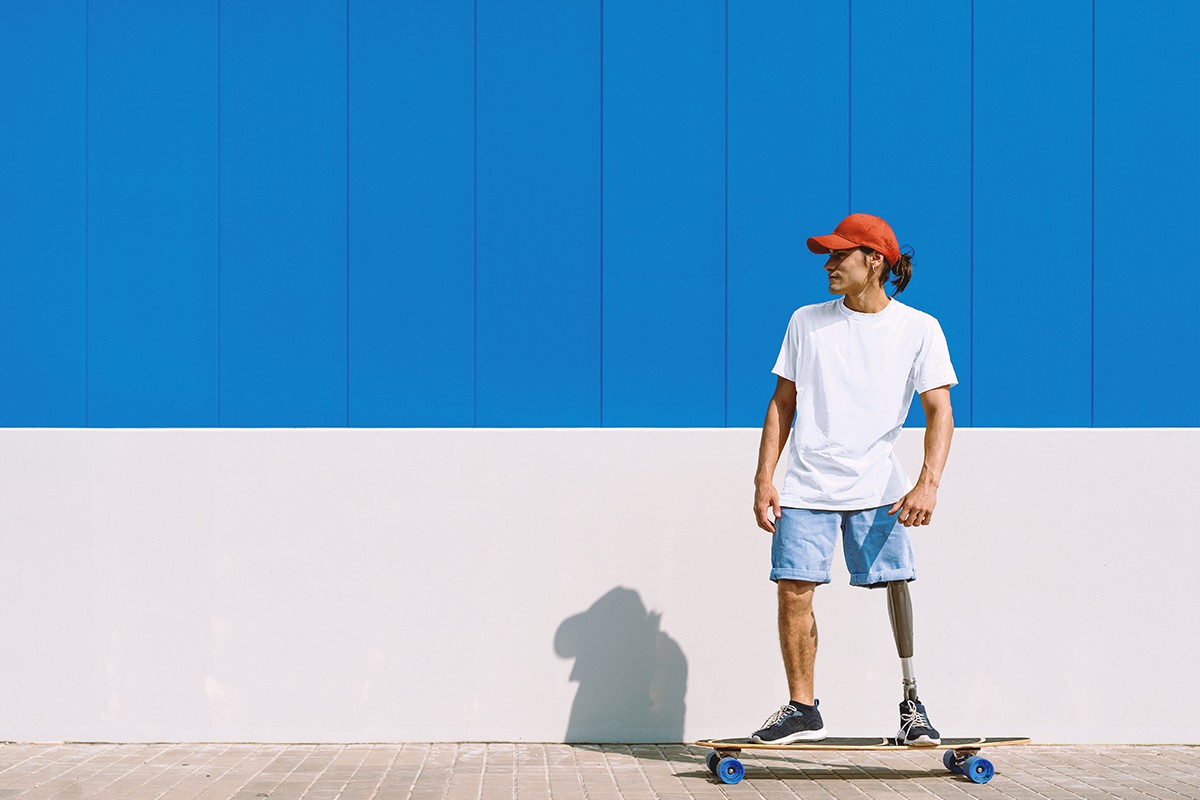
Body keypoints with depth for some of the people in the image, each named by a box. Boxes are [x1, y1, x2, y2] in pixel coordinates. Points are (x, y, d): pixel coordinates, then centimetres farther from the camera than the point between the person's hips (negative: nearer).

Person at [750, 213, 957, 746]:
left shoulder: (919, 329, 2)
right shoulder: (806, 322, 9)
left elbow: (939, 411, -3)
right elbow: (782, 403, 12)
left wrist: (928, 484, -17)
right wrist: (764, 479, 4)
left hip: (877, 486, -2)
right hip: (807, 486, 2)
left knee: (897, 586, -13)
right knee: (794, 591, -5)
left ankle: (912, 704, -2)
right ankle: (802, 710, 7)